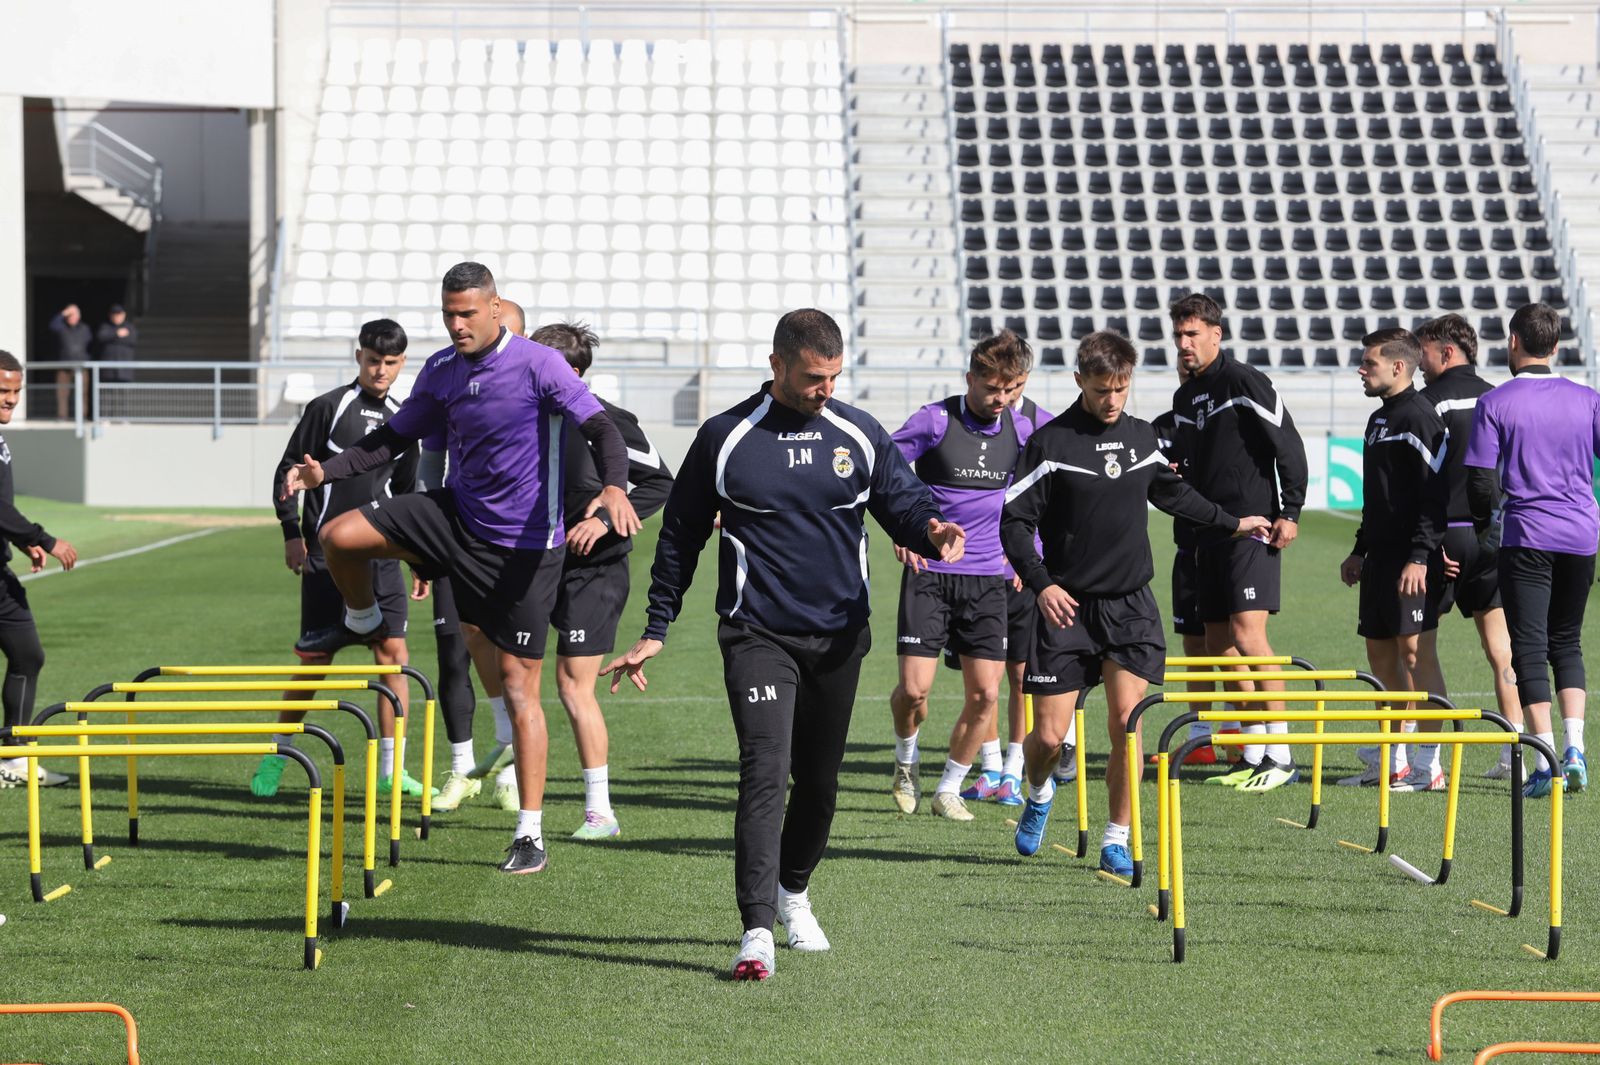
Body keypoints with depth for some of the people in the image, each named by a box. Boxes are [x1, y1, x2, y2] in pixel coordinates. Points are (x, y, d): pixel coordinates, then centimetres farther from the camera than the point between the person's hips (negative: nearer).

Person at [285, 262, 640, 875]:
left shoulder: (538, 365, -14)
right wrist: (327, 472, 0)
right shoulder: (440, 372, 3)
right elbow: (394, 438, 14)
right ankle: (363, 624, 23)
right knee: (339, 537, -11)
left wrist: (614, 487, -40)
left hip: (524, 543, -5)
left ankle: (531, 835, 0)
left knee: (518, 683, -5)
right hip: (458, 516, 5)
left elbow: (601, 428, -20)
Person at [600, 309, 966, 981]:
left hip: (838, 639, 4)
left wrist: (930, 530, -19)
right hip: (757, 636, -3)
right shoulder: (724, 439, -2)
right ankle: (757, 933, -22)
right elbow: (681, 535, 6)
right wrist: (656, 630, 6)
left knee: (820, 781, 13)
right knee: (765, 774, -17)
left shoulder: (860, 435, 4)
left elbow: (903, 501, 7)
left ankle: (793, 891, 38)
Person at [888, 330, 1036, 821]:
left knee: (985, 694, -3)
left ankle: (949, 789, 14)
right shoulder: (935, 420, -8)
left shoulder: (1021, 429, 4)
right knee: (914, 689, -11)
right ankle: (907, 758, 21)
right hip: (929, 572, -3)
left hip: (988, 577, 3)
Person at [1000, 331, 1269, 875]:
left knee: (1127, 719, -10)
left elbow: (1173, 491, 28)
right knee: (1048, 736, -4)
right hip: (1068, 606, -3)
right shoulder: (1050, 442, -7)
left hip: (1131, 605, 3)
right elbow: (1014, 520, -6)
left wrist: (1231, 523, 37)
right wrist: (1041, 584, -18)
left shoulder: (1142, 437, 8)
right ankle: (1039, 793, 32)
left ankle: (1117, 840, 1)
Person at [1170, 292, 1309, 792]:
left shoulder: (1245, 382, -9)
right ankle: (1254, 755, 12)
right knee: (1218, 644, 6)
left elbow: (1289, 446, -10)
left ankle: (1281, 756, -14)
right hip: (1211, 535, 9)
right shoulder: (1185, 396, 16)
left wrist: (1289, 513, -13)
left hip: (1253, 530, -9)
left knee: (1248, 634, -16)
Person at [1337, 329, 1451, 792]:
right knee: (1380, 651, 11)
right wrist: (1360, 550, 23)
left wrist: (1420, 557, -23)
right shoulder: (1379, 419, 18)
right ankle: (1392, 760, 18)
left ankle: (1429, 764, -8)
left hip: (1412, 561, -10)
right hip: (1381, 555, 10)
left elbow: (1435, 494, -18)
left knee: (1415, 649, -10)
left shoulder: (1420, 418, -12)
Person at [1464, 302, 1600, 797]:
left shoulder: (1494, 403, -5)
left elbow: (1480, 481, -6)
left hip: (1527, 537, -3)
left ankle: (1547, 761, -7)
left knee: (1529, 646, 0)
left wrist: (1485, 519, 13)